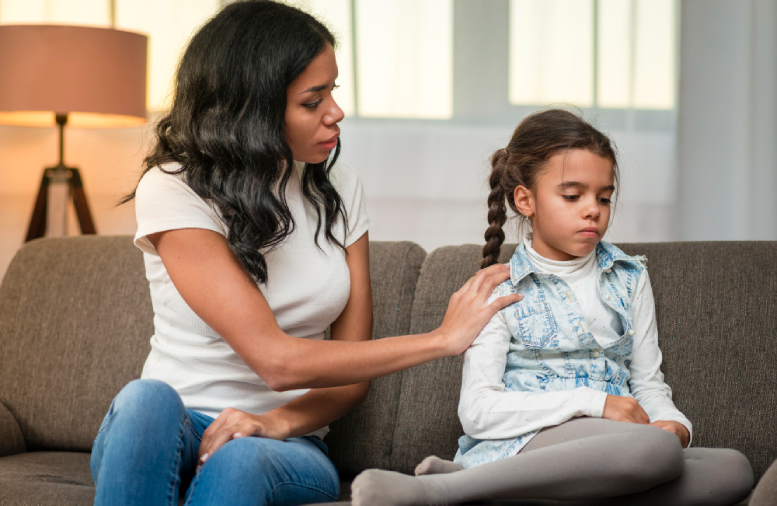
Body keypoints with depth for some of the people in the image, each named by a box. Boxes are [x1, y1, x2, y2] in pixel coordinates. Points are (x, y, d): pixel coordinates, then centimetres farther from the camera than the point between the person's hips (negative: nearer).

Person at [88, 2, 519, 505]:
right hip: (171, 436, -2)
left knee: (240, 458, -34)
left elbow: (352, 367, 4)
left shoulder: (339, 190, 5)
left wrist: (280, 422, -18)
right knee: (147, 400, -36)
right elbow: (277, 361, -21)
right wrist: (442, 339, -16)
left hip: (287, 445, 2)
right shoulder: (171, 191, -13)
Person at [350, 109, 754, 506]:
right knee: (655, 449, -35)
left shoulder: (630, 279, 18)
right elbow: (477, 411, -9)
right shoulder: (500, 293, 2)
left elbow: (648, 382, 20)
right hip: (525, 441, -6)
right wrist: (592, 402, -16)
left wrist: (673, 422, -5)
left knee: (734, 469, -23)